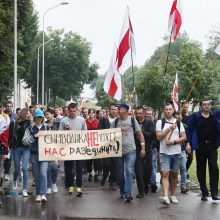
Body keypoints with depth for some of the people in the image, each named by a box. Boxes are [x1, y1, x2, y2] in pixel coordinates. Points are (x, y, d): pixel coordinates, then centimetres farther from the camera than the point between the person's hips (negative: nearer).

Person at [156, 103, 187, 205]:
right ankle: (165, 196, -24)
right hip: (164, 152, -2)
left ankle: (173, 195, 22)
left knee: (174, 174, 10)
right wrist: (170, 129, -13)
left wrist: (174, 141, -12)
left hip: (176, 152, 2)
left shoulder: (178, 123, 8)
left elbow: (184, 137, 4)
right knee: (165, 174, -14)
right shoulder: (160, 122, 3)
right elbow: (159, 137, -6)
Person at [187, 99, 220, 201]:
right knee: (201, 170, 5)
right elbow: (189, 130, -2)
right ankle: (204, 193, 15)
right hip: (200, 146, -1)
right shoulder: (195, 116, 0)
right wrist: (189, 143, -10)